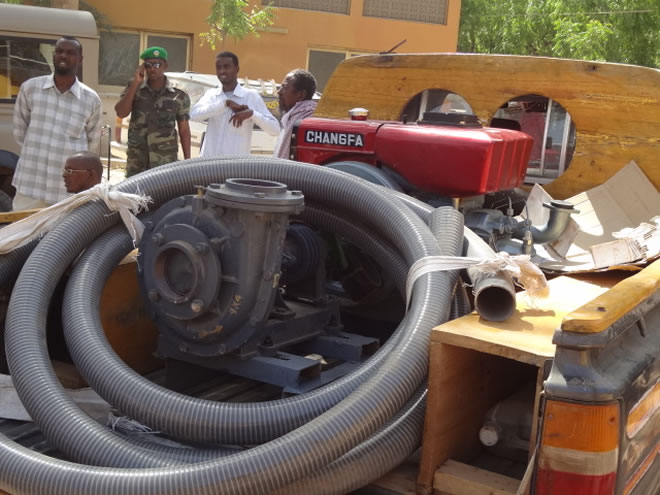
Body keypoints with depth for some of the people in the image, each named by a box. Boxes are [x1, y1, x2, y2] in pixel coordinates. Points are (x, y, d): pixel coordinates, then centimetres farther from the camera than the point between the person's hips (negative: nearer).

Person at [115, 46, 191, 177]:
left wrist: (187, 161, 1)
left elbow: (184, 131, 4)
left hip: (166, 162, -2)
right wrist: (135, 83, -10)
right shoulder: (134, 89, 5)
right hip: (136, 163, 2)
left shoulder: (179, 96, 1)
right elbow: (120, 113, -9)